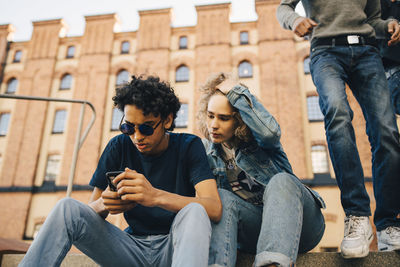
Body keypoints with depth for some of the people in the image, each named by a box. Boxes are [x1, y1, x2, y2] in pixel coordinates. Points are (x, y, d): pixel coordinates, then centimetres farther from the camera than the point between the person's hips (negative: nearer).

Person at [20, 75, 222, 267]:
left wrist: (155, 196, -38)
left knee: (193, 211, -36)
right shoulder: (119, 147, 1)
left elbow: (215, 209, -21)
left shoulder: (188, 146, -7)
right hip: (133, 246, 3)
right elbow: (91, 208, 2)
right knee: (67, 208, -17)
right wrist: (104, 205, -25)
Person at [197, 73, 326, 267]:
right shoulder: (208, 151, 9)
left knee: (280, 181, -33)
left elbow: (270, 131, -27)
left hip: (300, 223, -2)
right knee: (221, 198, -25)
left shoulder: (256, 138, -1)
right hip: (252, 230, 3)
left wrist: (237, 92, -19)